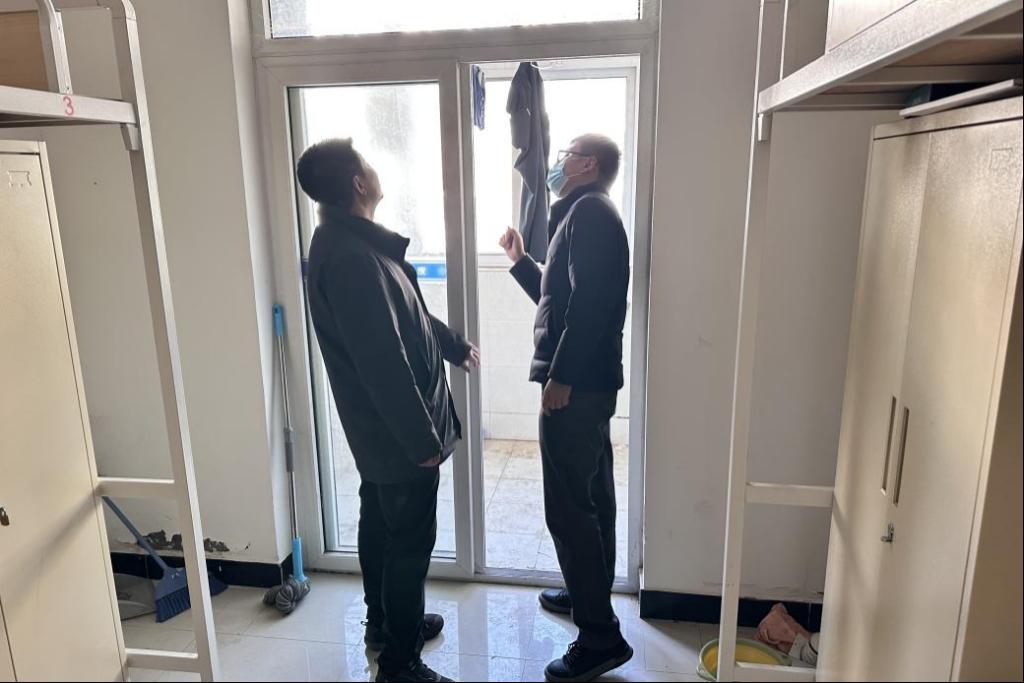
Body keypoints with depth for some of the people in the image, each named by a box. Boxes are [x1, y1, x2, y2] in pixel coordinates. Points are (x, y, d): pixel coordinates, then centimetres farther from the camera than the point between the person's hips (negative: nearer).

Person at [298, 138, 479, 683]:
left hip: (378, 426, 10)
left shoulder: (348, 240, 7)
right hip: (397, 430, -10)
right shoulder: (352, 257, -27)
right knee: (411, 539, 4)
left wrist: (454, 345, 29)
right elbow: (384, 362, -28)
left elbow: (407, 313, 20)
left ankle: (384, 622, 42)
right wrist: (423, 438, -21)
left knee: (380, 523, 22)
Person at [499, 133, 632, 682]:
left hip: (577, 383, -11)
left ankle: (601, 637, 3)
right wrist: (519, 260, 22)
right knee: (590, 498, 18)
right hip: (589, 381, 11)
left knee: (568, 507, -7)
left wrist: (560, 377, -22)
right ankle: (589, 595, 34)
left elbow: (588, 303, -23)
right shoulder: (584, 215, 22)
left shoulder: (588, 210, -11)